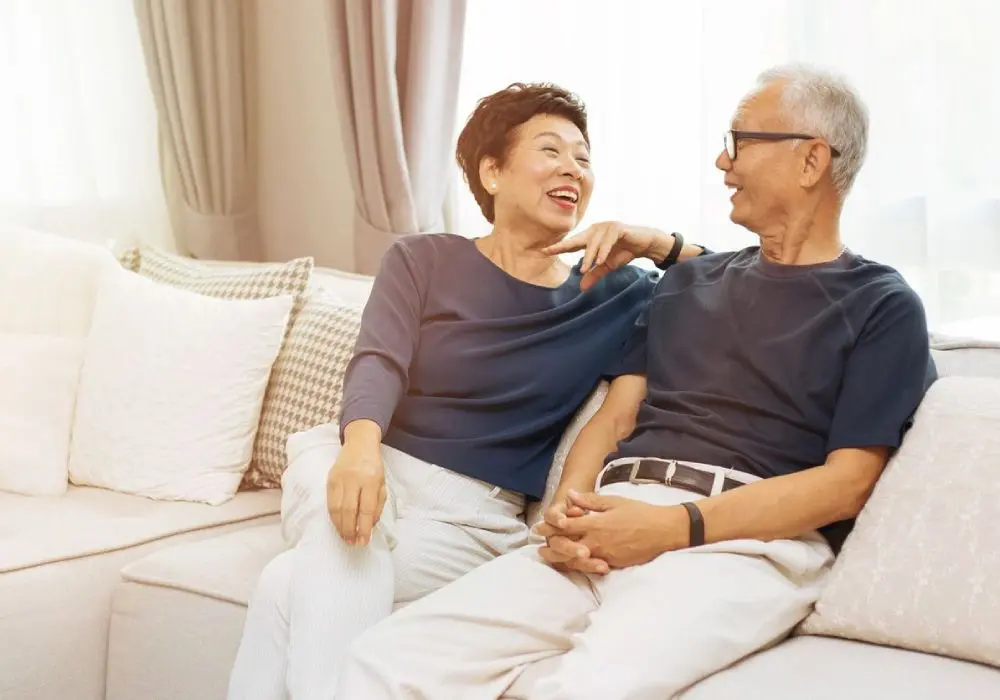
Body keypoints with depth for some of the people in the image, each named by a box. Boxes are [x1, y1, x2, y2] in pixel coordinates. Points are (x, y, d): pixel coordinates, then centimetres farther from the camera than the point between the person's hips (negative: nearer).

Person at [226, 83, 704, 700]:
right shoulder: (423, 259, 7)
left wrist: (660, 244, -6)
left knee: (296, 584, -28)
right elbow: (379, 364, -10)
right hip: (366, 465, 1)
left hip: (473, 512, 0)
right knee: (338, 557, -36)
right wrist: (360, 445, -33)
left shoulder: (616, 300, 10)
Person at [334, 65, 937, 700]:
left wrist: (676, 527, -15)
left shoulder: (881, 306, 7)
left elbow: (847, 482, -4)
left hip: (745, 540, -5)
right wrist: (571, 506, -2)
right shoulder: (690, 281, 25)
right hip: (614, 527, 5)